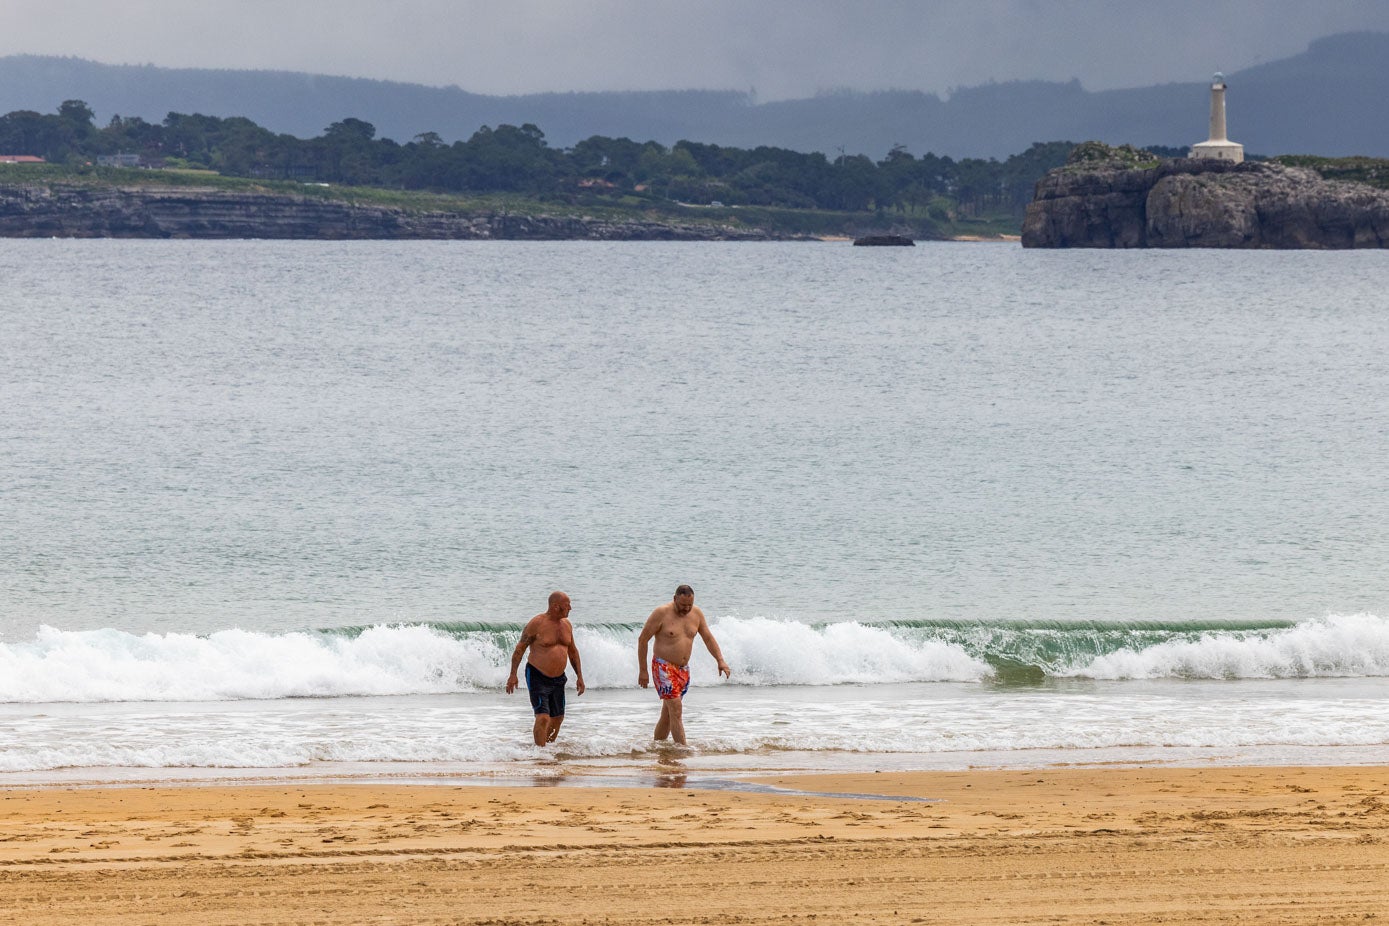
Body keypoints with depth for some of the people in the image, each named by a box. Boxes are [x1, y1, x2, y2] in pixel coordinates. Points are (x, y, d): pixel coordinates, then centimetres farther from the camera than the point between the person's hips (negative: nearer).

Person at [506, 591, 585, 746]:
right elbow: (520, 648, -6)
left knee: (558, 718, 13)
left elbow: (572, 651, 19)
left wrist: (579, 676, 16)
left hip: (558, 679, 7)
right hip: (537, 678, -7)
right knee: (543, 717, -16)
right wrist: (513, 675, -9)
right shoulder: (536, 624, -13)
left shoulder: (566, 625, 7)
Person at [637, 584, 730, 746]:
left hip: (683, 670, 6)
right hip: (664, 668, -6)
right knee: (676, 710, -16)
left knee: (667, 715, 10)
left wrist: (720, 661, -2)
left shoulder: (696, 614, 4)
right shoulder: (662, 614, -12)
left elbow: (708, 638, 12)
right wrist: (643, 671, -9)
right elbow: (642, 640, -7)